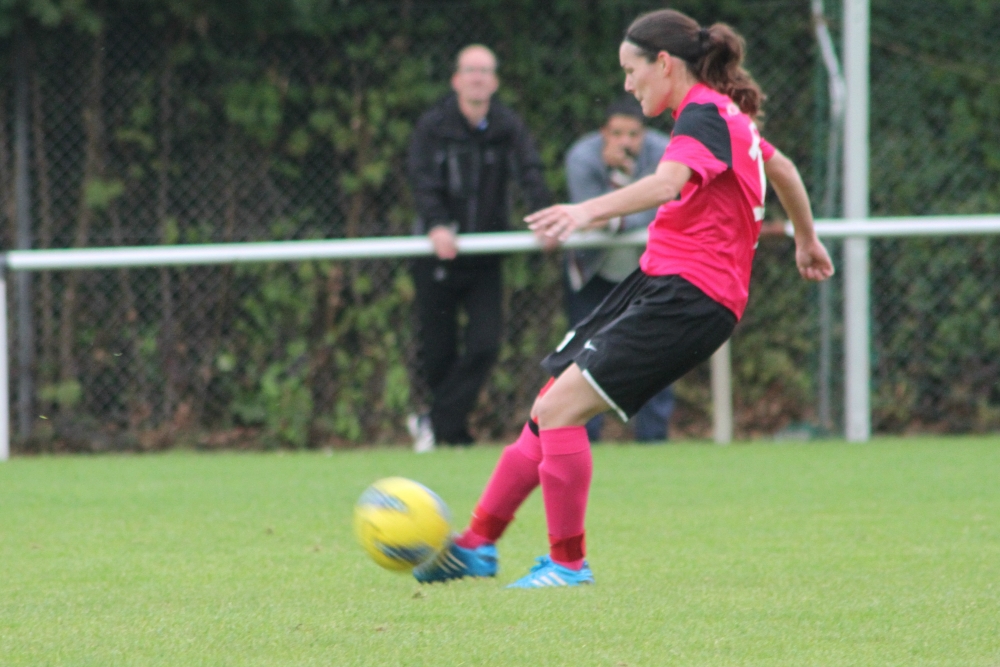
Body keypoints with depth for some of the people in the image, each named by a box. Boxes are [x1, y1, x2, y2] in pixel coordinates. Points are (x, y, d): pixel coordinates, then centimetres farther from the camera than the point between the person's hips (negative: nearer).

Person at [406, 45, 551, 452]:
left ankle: (435, 423, -2)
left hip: (484, 260, 2)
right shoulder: (433, 126, -4)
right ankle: (454, 430, 23)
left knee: (485, 346, -11)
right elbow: (423, 182, -16)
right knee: (437, 354, 2)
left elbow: (530, 174, -11)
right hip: (438, 257, -2)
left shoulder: (508, 128, 2)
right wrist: (436, 225, -34)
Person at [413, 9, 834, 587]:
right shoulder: (724, 115, 19)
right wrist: (807, 239, 53)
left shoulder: (703, 116, -13)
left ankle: (568, 563, -9)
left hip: (689, 296, -10)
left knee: (561, 407, -18)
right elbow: (782, 168, 36)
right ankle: (478, 543, 12)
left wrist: (592, 210, -51)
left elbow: (669, 182, -35)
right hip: (656, 282, 10)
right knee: (550, 409, 7)